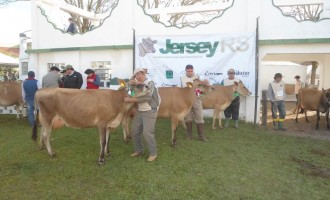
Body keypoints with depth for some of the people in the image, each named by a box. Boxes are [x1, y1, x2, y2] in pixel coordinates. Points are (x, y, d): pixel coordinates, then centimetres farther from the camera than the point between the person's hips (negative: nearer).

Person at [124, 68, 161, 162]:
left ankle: (153, 153, 7)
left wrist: (131, 100, -29)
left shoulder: (150, 83, -12)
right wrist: (133, 83, -18)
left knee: (147, 133, -10)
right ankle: (138, 150, 27)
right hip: (139, 111, 7)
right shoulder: (138, 84, 11)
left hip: (150, 111, -7)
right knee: (135, 131, 8)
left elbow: (147, 97, -27)